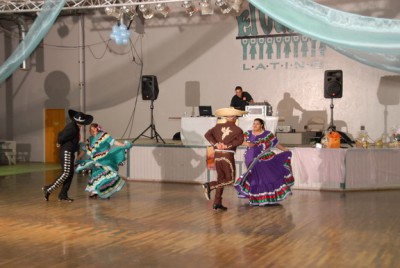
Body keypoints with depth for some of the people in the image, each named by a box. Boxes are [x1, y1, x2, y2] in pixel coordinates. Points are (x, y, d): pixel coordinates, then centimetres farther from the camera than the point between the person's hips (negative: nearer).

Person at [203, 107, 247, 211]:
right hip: (228, 155, -5)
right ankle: (210, 185, -15)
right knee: (230, 179, 5)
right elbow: (239, 140, -20)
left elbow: (207, 134, -2)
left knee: (221, 179, 15)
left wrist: (216, 144, -6)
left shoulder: (218, 126, 7)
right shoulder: (237, 130, -2)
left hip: (217, 155, 5)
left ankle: (217, 203, 11)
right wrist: (227, 146, -14)